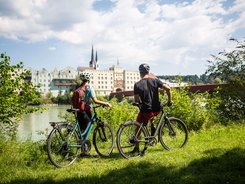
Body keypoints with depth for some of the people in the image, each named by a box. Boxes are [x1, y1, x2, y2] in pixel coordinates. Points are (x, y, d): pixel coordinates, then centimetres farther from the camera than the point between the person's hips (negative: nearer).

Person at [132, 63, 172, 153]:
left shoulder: (137, 85, -8)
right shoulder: (155, 80, -2)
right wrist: (170, 100, 3)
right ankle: (152, 127, 28)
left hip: (146, 111, -3)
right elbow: (168, 88, -9)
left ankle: (136, 148, 20)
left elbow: (136, 100, -6)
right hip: (157, 110, 3)